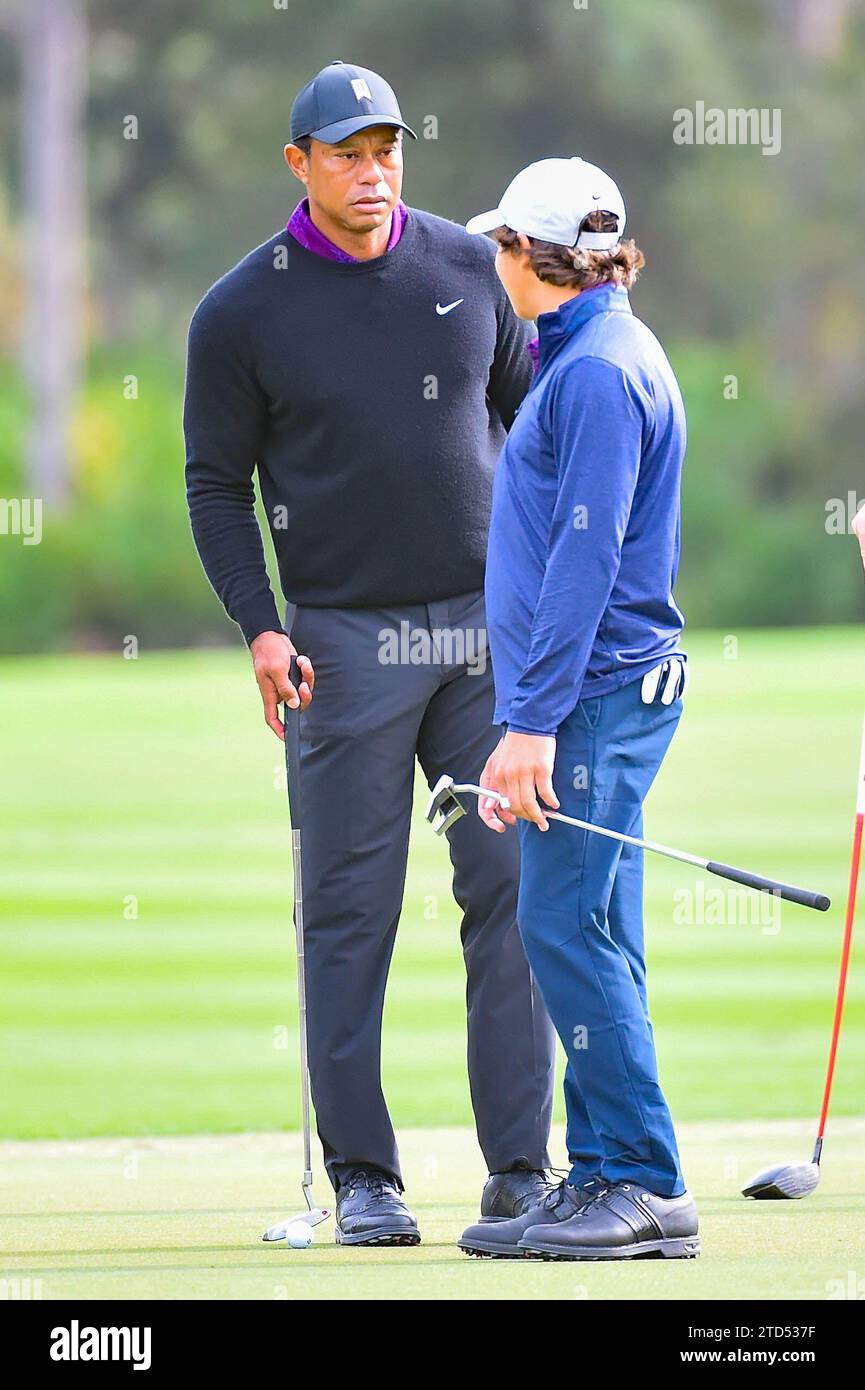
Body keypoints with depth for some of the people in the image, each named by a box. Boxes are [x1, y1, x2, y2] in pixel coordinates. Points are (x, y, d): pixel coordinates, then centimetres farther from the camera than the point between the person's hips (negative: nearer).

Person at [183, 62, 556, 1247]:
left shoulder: (473, 270, 5)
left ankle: (520, 1170, 2)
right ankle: (362, 1176, 4)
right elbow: (217, 482, 2)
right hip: (346, 638, -2)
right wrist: (259, 626, -10)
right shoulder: (242, 314, -2)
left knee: (514, 888, -1)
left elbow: (531, 418, 15)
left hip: (489, 622, 2)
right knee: (352, 908, -1)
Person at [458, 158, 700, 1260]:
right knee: (581, 938, 9)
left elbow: (585, 557, -19)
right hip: (600, 695, 10)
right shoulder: (581, 360, 19)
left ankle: (645, 1185, -11)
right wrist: (527, 715, 21)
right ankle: (603, 1180, 11)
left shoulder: (601, 372, -13)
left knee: (569, 928, -12)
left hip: (597, 690, -10)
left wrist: (532, 722, -22)